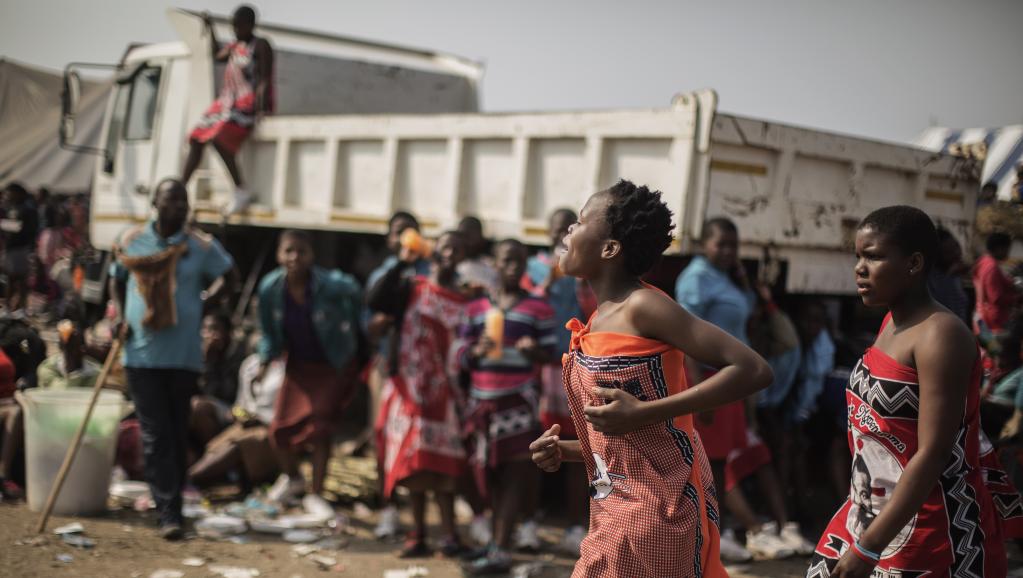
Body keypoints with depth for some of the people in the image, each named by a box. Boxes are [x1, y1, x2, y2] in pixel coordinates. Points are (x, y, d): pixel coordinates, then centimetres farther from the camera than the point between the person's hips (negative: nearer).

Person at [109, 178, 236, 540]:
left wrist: (203, 302, 0)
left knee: (177, 433, 9)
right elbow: (117, 282, 18)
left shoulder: (201, 246, 0)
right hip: (141, 353, 0)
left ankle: (171, 501, 22)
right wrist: (122, 315, 3)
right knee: (155, 435, -4)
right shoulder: (131, 242, 3)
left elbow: (228, 278, 13)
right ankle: (168, 512, -5)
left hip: (185, 355, 0)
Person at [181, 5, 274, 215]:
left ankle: (241, 192, -29)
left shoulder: (260, 46, -4)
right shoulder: (234, 46, 20)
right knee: (196, 139, 4)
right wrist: (210, 28, 40)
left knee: (217, 138, -30)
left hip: (249, 104, -9)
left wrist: (260, 105, -25)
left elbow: (265, 80, -13)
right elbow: (217, 55, 41)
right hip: (227, 102, 9)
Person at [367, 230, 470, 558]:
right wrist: (402, 264, -17)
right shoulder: (411, 289, 1)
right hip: (408, 386, 0)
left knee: (441, 463, -4)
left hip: (444, 391, 0)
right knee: (413, 461, 5)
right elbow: (374, 300, -17)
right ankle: (418, 534, 12)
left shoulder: (465, 303, 6)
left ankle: (449, 533, -4)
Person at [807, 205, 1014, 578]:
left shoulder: (939, 335, -19)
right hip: (872, 513, 8)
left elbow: (933, 454, -24)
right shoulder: (891, 322, 7)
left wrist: (868, 547, -25)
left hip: (929, 530, -8)